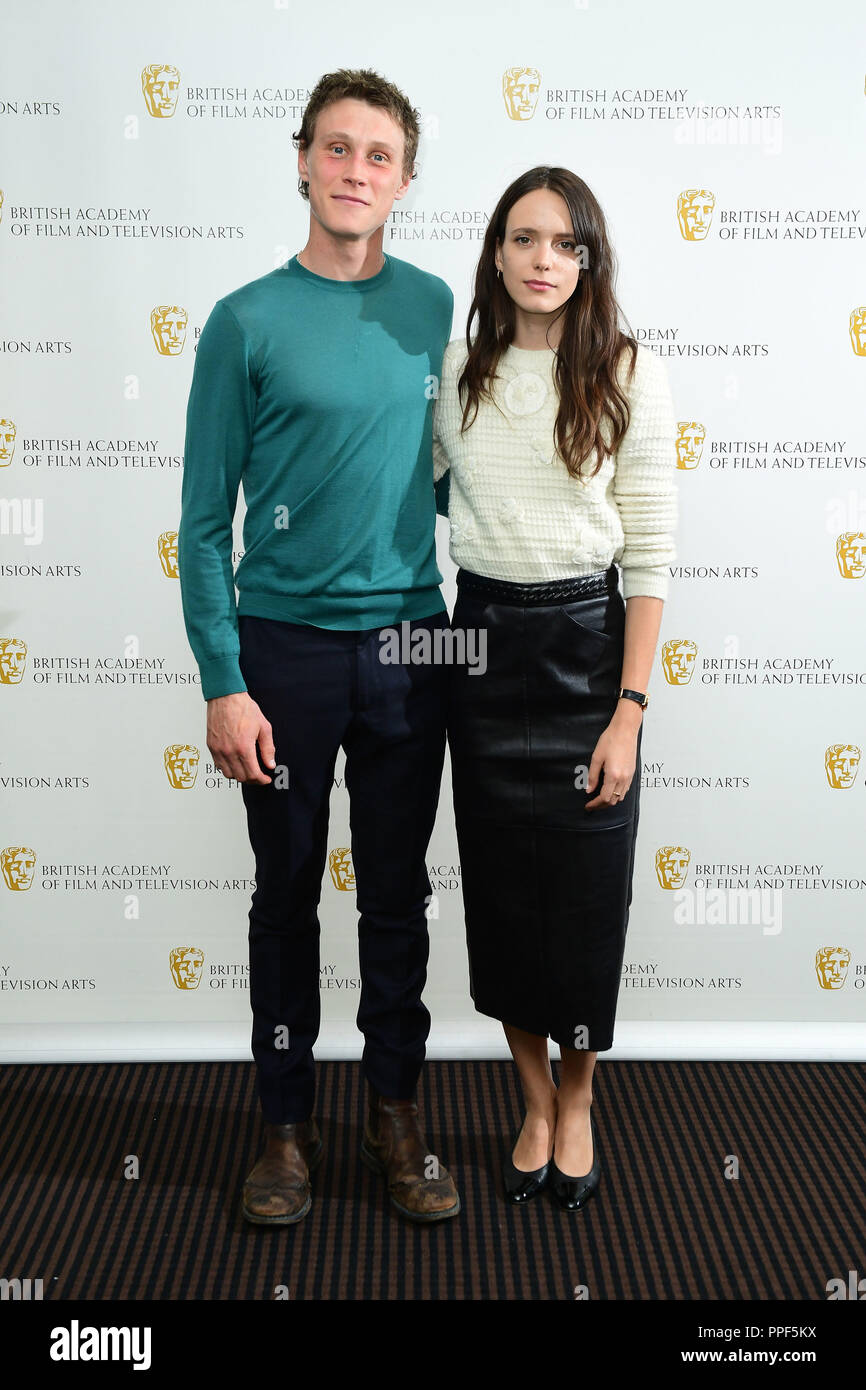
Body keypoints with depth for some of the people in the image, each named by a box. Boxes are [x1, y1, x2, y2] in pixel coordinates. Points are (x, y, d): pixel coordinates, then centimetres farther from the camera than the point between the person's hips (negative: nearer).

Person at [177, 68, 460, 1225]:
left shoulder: (437, 309, 5)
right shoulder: (248, 321, -3)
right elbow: (205, 520, -4)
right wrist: (222, 682, -11)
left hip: (409, 644, 2)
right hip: (284, 647, -2)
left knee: (398, 896, 11)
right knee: (288, 893, 9)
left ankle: (395, 1111, 28)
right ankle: (288, 1121, 26)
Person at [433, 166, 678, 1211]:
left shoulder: (629, 375, -5)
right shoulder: (455, 371, 3)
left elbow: (649, 554, -7)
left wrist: (629, 710, -12)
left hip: (587, 643, -2)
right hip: (481, 641, 3)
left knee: (583, 889, 5)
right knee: (500, 883, 9)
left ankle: (576, 1104, 30)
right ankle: (535, 1105, 30)